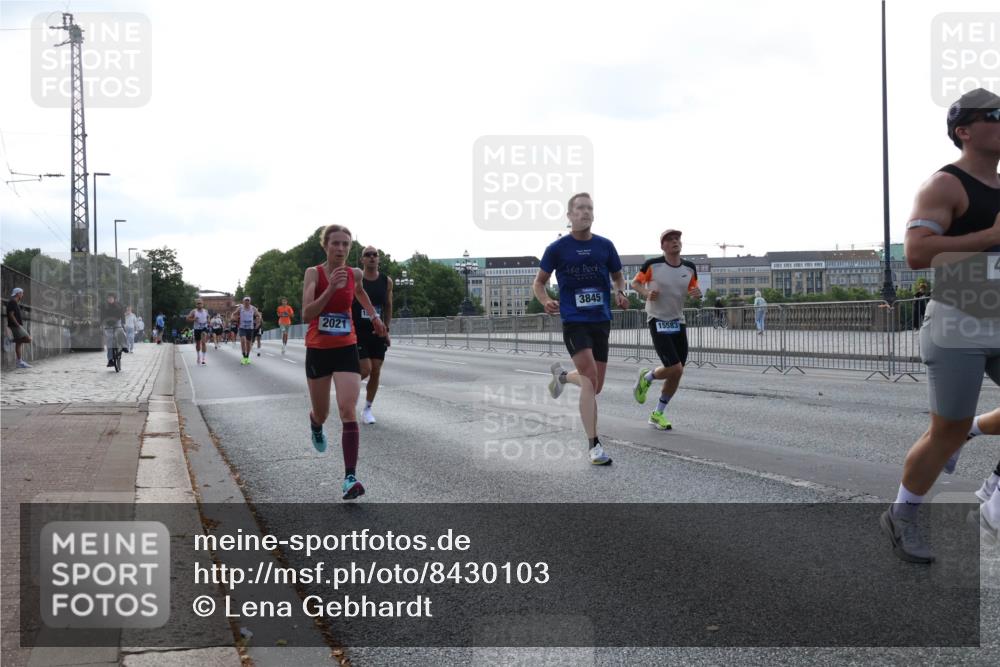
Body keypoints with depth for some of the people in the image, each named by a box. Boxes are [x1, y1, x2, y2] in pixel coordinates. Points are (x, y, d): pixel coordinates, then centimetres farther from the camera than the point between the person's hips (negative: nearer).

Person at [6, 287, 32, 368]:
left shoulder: (16, 303, 21)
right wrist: (18, 324, -18)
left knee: (19, 343, 6)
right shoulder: (12, 302, -8)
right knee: (28, 339, -17)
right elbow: (11, 315, -17)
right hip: (16, 326, -10)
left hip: (19, 326, 10)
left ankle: (19, 362, 5)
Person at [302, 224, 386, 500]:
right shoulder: (313, 273, -10)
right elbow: (306, 314, -22)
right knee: (321, 413, 14)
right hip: (318, 350, -1)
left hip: (346, 349, 1)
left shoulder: (354, 274, 1)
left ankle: (350, 477, -17)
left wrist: (374, 315, 21)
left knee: (348, 411, -14)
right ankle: (316, 429, 54)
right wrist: (330, 288, -29)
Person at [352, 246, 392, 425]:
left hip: (378, 333, 4)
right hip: (358, 332, -3)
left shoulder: (386, 281, 3)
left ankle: (367, 409, 14)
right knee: (365, 370, -14)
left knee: (376, 371, 2)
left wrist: (386, 328, 6)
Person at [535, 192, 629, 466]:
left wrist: (620, 293, -4)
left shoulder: (605, 246, 5)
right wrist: (546, 301, -14)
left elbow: (618, 277, 18)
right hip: (574, 322, -4)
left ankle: (562, 376, 44)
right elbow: (539, 283, 7)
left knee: (595, 386, 10)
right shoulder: (557, 248, -2)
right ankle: (594, 445, -15)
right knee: (590, 378, -20)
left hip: (601, 321, 4)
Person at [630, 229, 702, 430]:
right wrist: (646, 293, -17)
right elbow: (635, 282, 3)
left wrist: (697, 293, -8)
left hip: (678, 322, 6)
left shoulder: (689, 268, 3)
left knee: (677, 373, 5)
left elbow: (692, 290, 16)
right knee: (675, 369, -16)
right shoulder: (652, 265, -10)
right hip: (658, 321, -6)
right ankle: (646, 378, 17)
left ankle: (658, 414, 22)